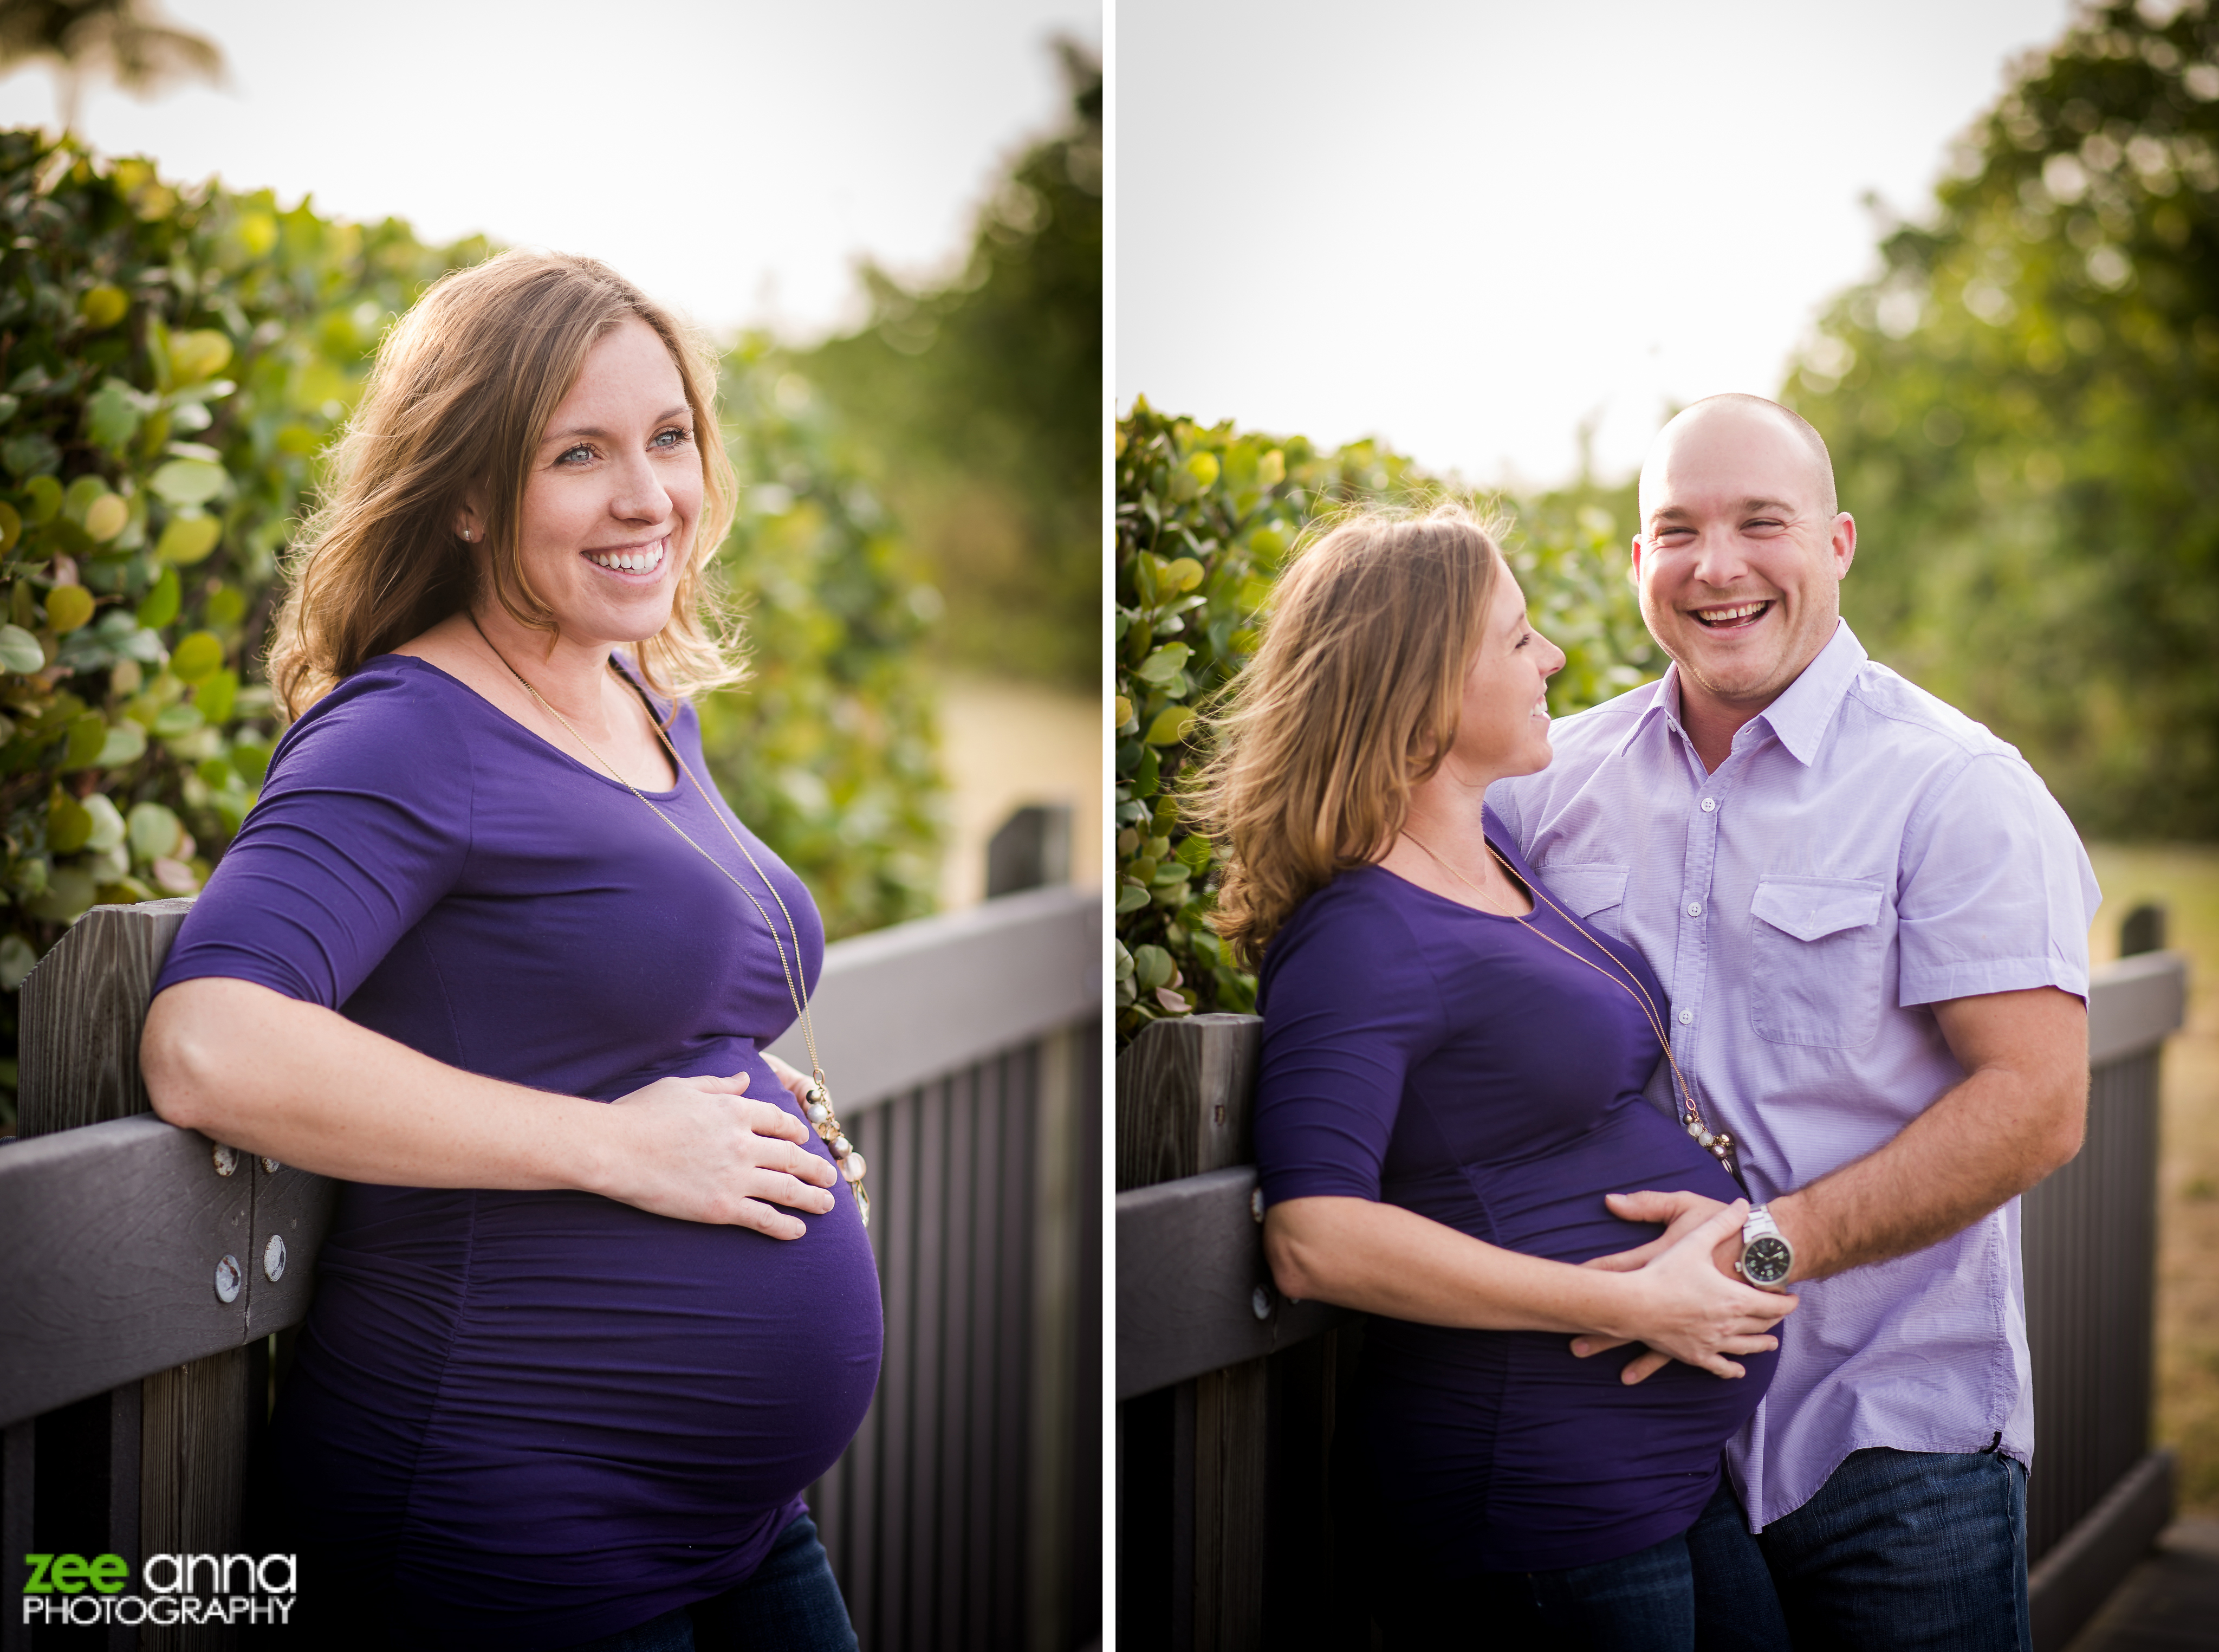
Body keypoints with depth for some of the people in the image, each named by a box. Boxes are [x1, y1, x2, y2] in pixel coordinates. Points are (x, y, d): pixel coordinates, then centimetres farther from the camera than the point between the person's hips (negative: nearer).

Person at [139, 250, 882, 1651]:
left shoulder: (659, 709, 12)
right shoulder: (409, 737, -13)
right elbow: (208, 1048, -29)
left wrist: (781, 1115, 8)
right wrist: (621, 1145, -23)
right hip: (519, 1536, -8)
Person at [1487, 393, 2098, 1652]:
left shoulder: (1953, 786, -8)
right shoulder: (1556, 781, 6)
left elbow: (2036, 1108, -14)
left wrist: (1770, 1243, -22)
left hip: (1895, 1440, -4)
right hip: (1628, 1422, 4)